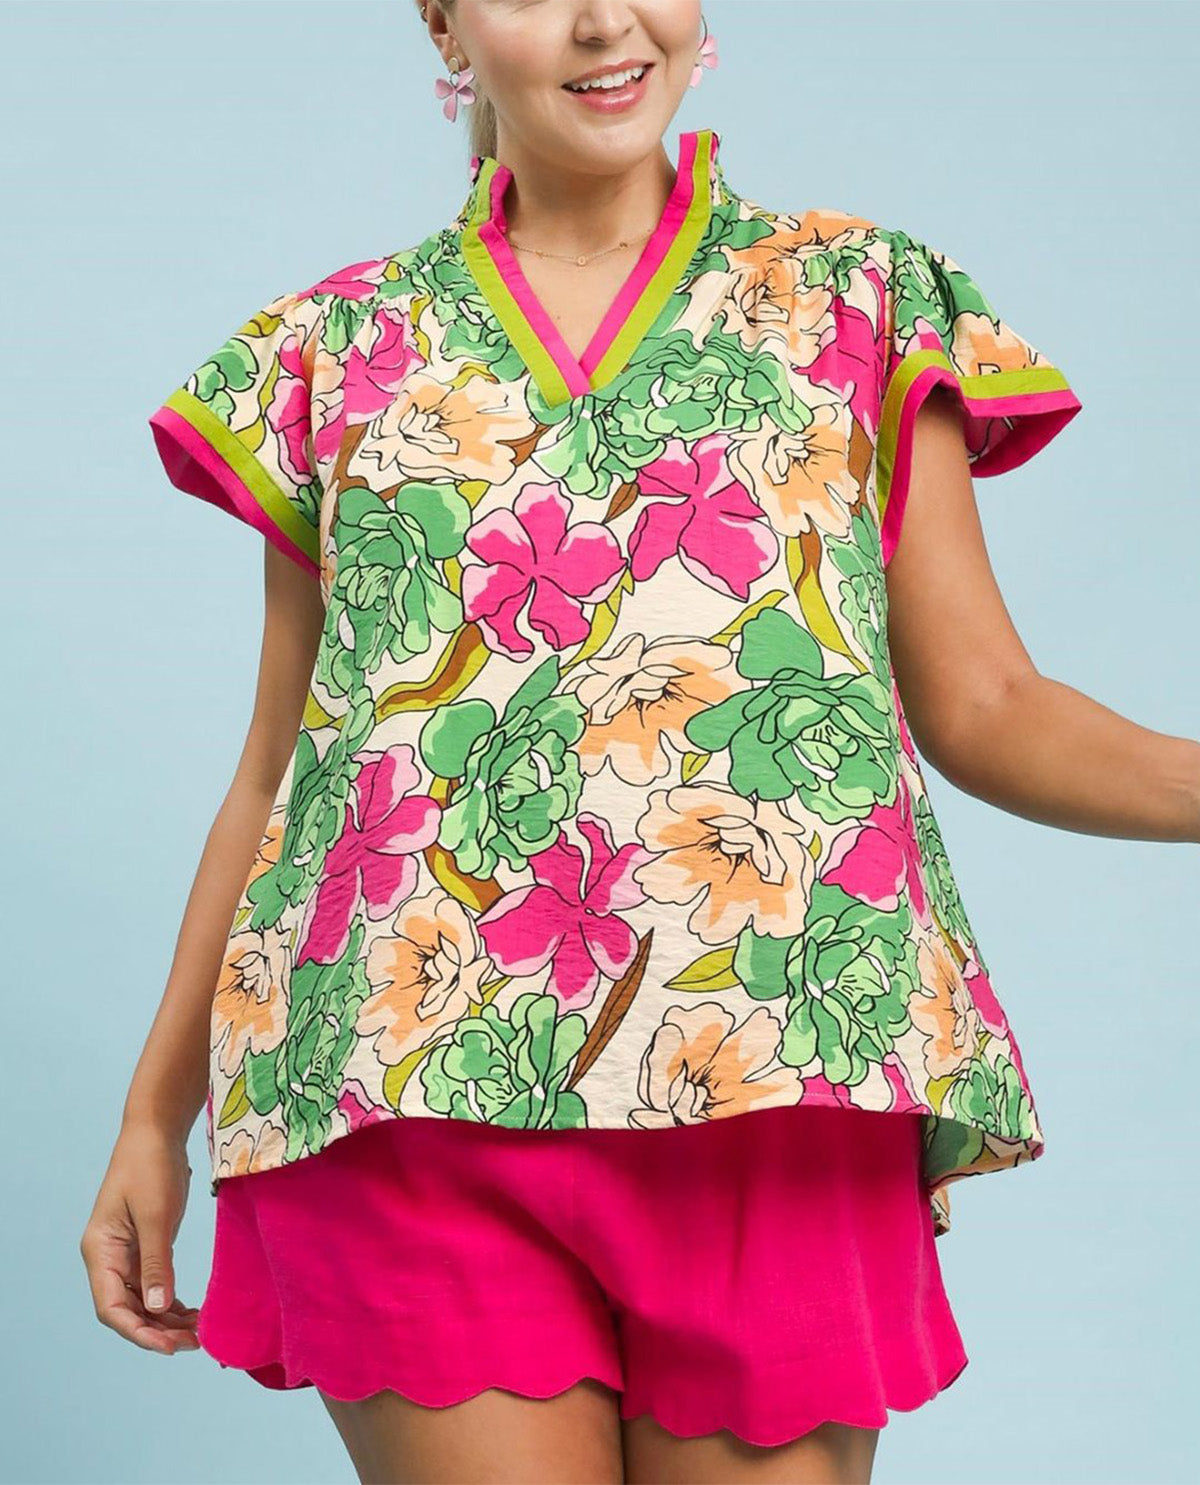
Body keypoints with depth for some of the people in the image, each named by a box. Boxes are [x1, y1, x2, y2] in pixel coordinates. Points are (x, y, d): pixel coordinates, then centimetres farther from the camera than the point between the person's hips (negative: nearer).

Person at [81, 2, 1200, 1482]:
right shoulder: (341, 345, 14)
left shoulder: (862, 300, 12)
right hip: (415, 1095, 1)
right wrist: (153, 1117, 13)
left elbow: (982, 704, 6)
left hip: (776, 1082, 0)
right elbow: (274, 767, 15)